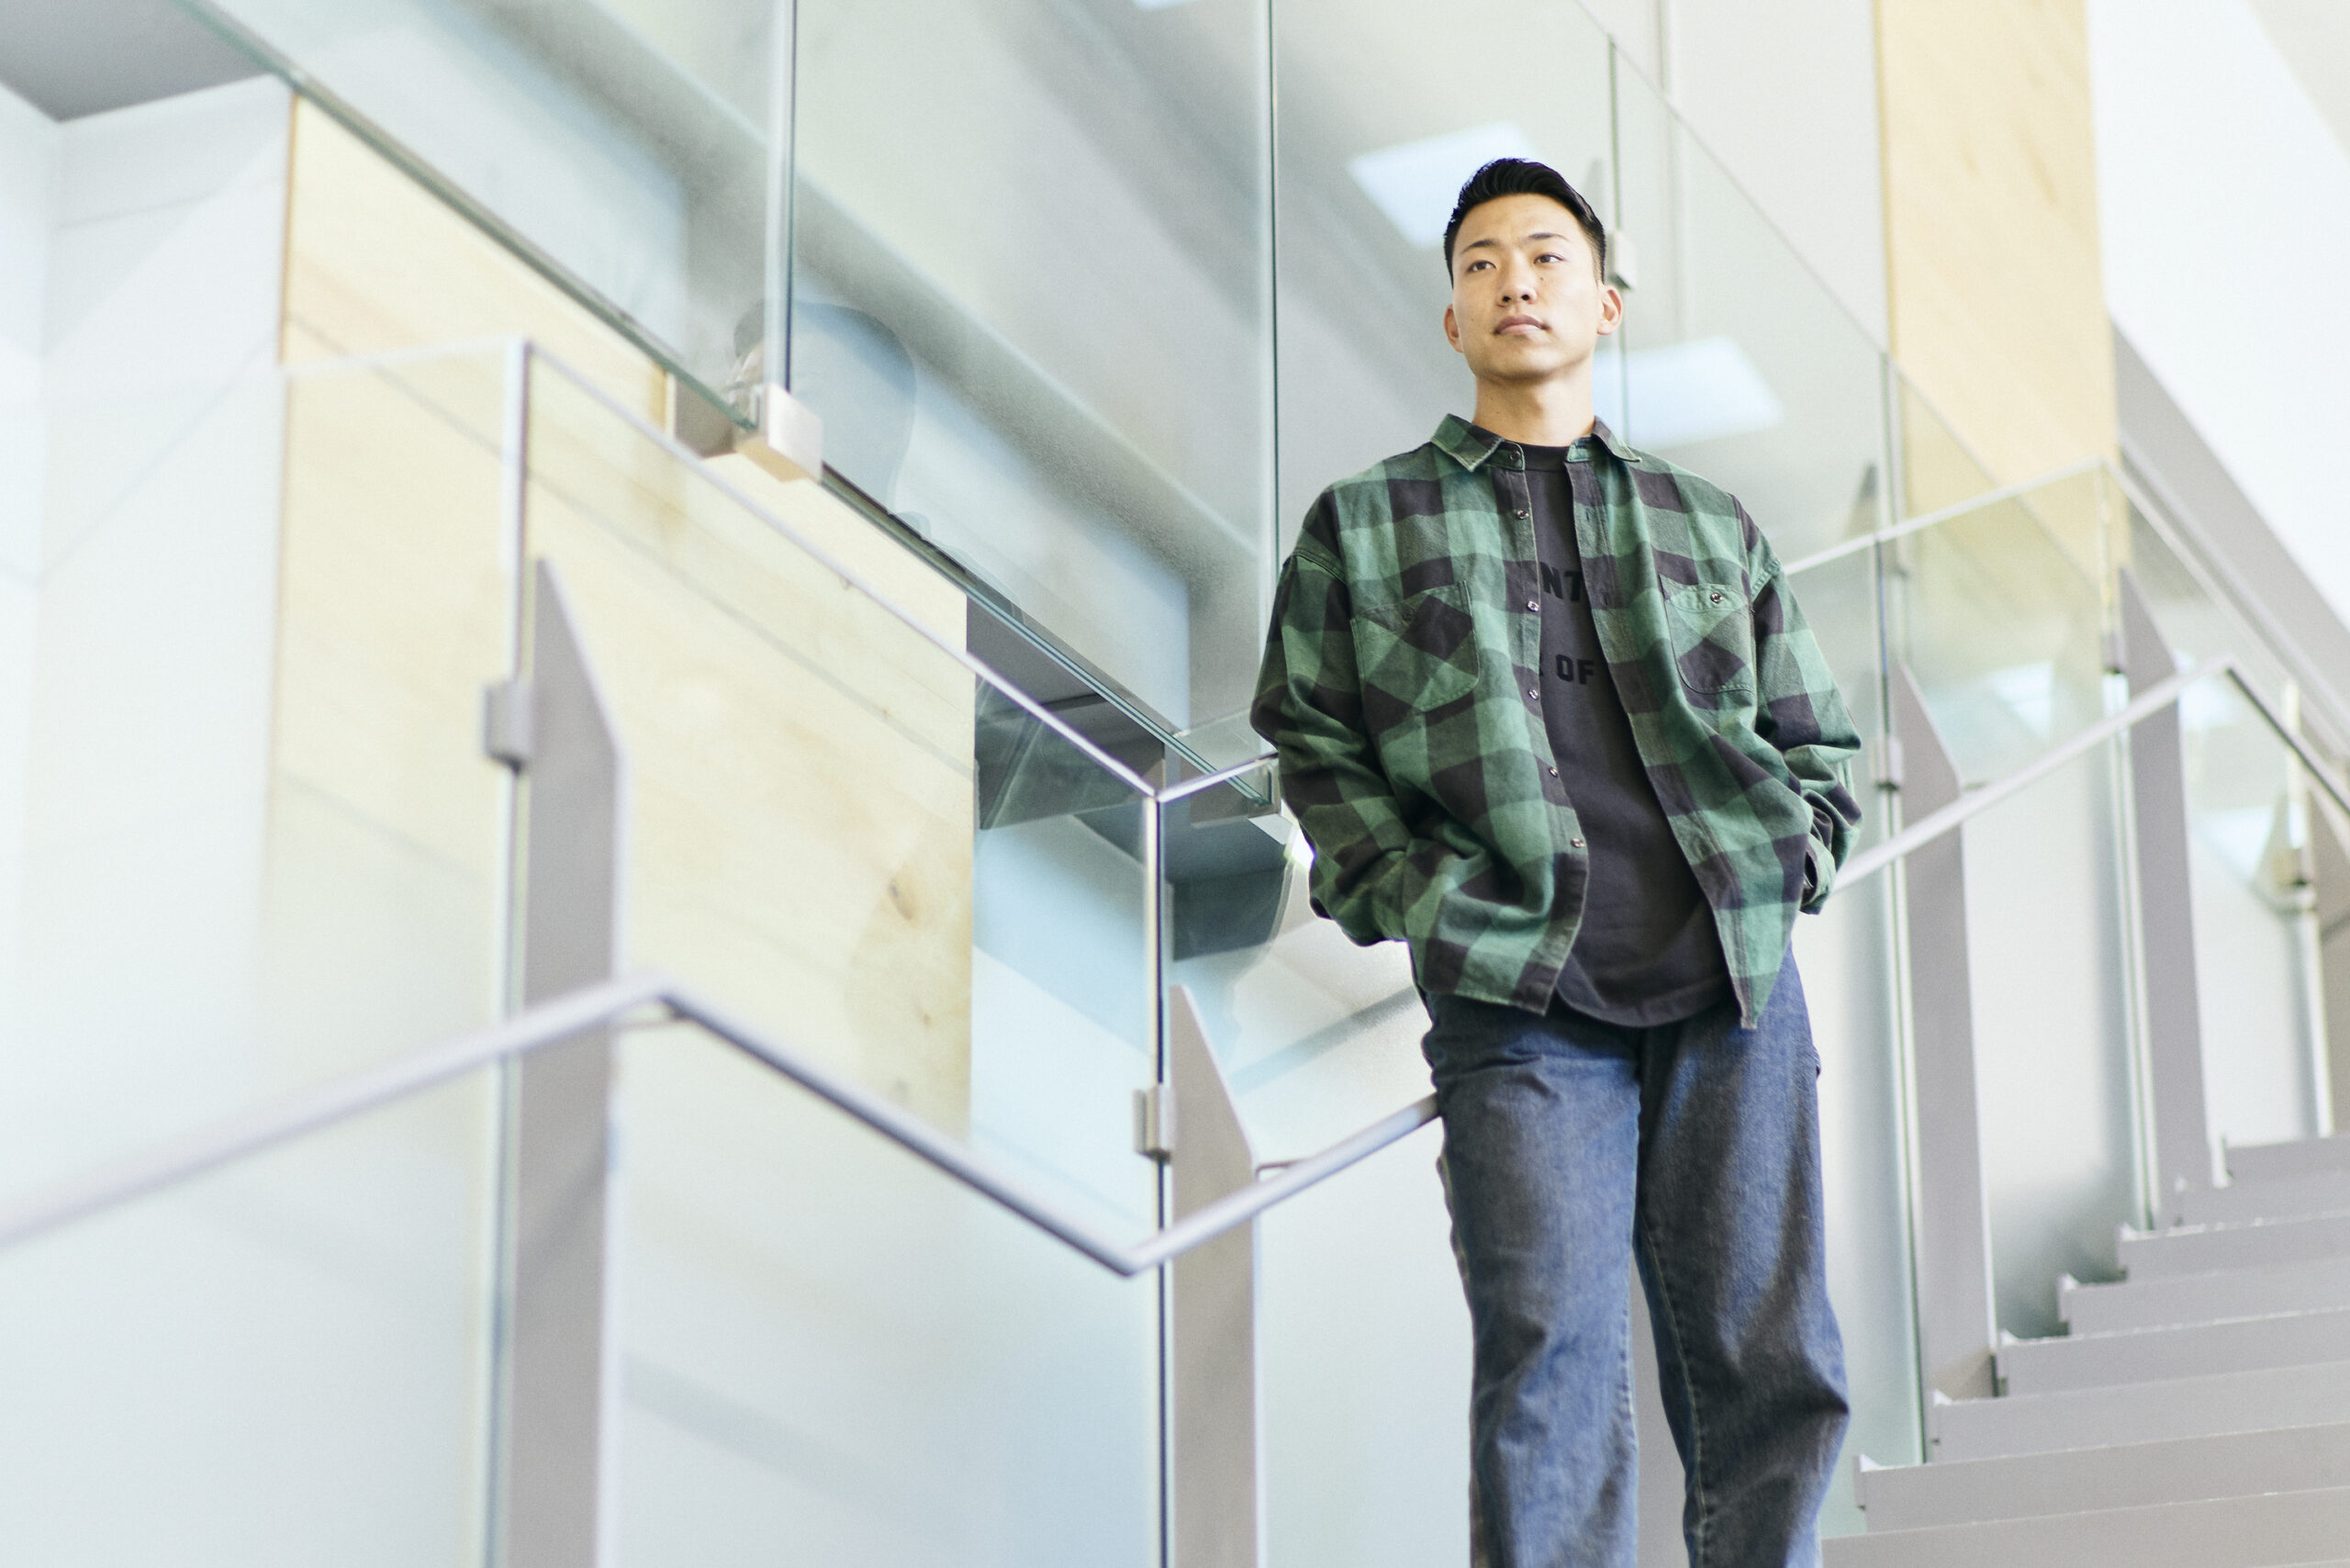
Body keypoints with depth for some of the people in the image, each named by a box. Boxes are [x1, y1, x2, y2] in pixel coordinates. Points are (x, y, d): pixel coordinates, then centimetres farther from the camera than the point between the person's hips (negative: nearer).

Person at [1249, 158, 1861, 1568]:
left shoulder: (1714, 528, 21)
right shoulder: (1364, 526, 15)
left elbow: (1819, 738, 24)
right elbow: (1314, 742, 10)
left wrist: (1788, 869, 5)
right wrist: (1414, 904, -4)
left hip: (1733, 987, 3)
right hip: (1520, 1002, -2)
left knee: (1774, 1372, -1)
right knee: (1551, 1362, -12)